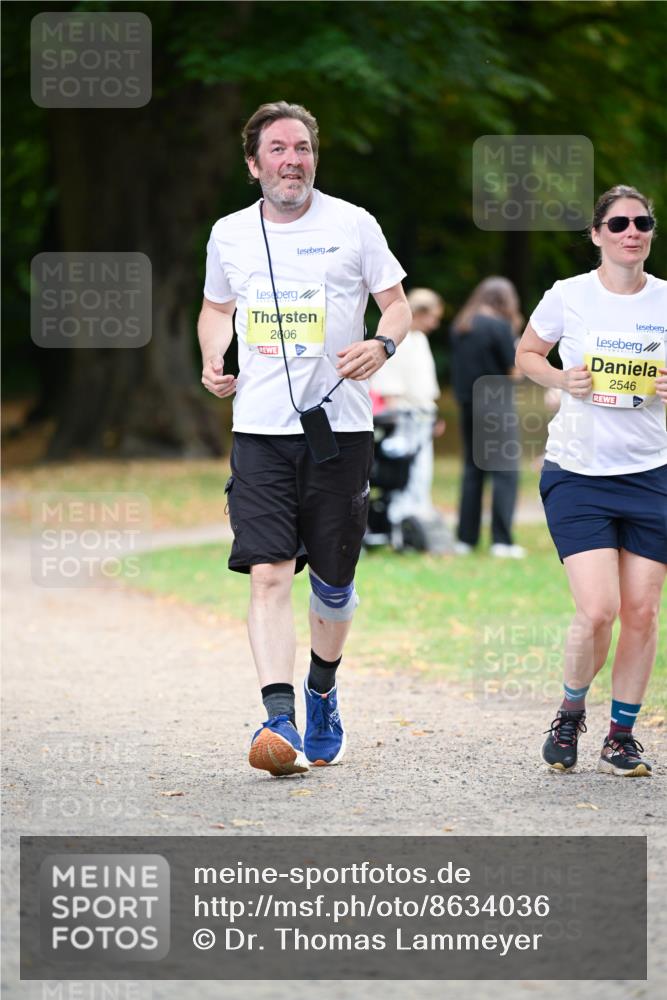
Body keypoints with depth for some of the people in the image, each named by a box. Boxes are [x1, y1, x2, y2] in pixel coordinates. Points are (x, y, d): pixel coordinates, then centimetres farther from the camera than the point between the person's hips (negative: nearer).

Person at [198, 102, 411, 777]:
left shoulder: (352, 225, 0)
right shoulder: (229, 234, 8)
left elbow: (396, 302, 7)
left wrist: (381, 345, -15)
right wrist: (213, 361, 5)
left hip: (339, 425, -1)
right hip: (260, 430, 1)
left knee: (332, 581, 9)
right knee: (269, 574, -14)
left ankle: (322, 694, 35)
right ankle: (279, 720, -23)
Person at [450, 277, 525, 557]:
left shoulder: (460, 326, 8)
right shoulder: (500, 326, -12)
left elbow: (458, 368, 13)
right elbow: (514, 371, -8)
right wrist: (515, 337, 3)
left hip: (467, 405, 6)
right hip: (497, 405, -6)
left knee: (472, 471, 13)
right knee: (505, 473, -3)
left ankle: (466, 538, 12)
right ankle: (501, 540, -9)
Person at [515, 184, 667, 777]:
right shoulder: (568, 297, -3)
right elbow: (527, 355, 12)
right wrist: (562, 380, -8)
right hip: (577, 474, -2)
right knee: (598, 611, -13)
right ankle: (571, 714, 15)